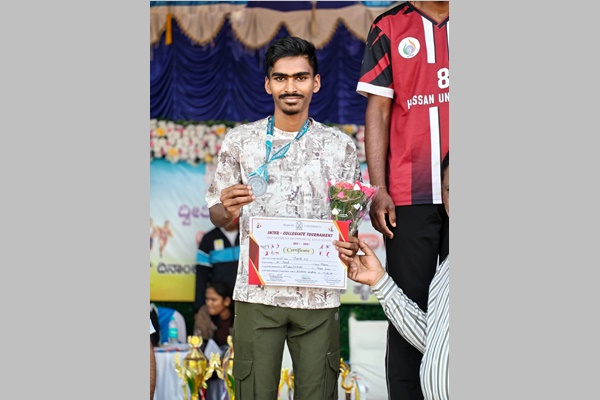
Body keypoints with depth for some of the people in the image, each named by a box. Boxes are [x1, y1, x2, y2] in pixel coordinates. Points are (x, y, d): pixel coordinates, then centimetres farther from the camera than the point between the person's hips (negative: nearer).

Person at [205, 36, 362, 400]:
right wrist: (228, 212, -14)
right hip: (257, 292, -1)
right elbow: (216, 215, 9)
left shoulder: (341, 146, 8)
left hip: (319, 297, 1)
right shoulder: (240, 141, 6)